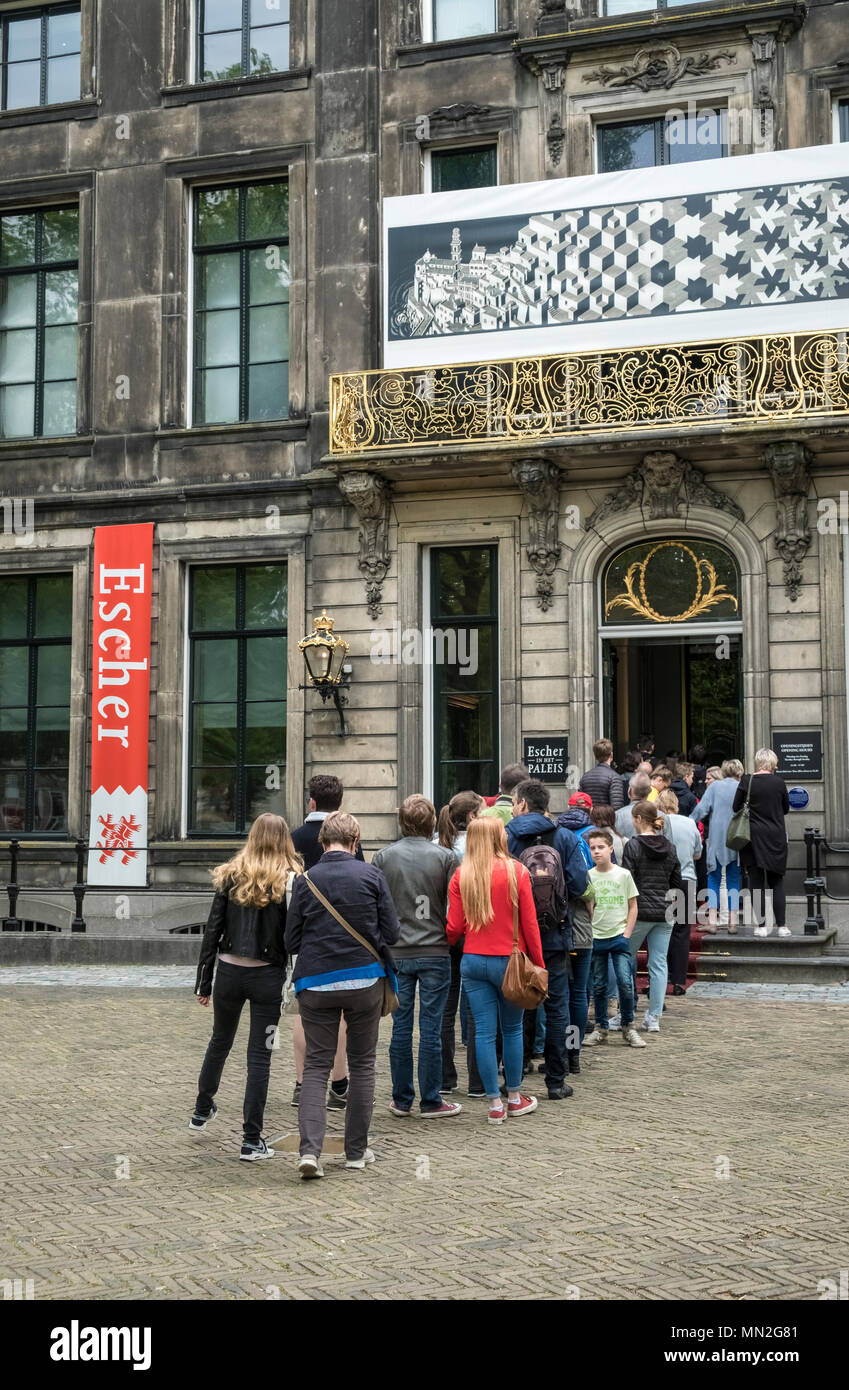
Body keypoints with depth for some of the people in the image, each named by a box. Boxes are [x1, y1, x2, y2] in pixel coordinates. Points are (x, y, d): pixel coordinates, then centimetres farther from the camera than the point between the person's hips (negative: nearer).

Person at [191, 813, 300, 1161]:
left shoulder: (231, 876, 0)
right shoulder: (290, 882, -7)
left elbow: (212, 931, 1)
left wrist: (204, 982, 7)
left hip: (229, 971, 3)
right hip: (268, 976, -3)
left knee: (220, 1041, 24)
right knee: (259, 1055, 3)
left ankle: (202, 1110, 43)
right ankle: (252, 1141, 4)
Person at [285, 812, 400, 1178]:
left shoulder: (305, 880, -3)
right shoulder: (371, 875, -5)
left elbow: (291, 941, 0)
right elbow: (392, 932, -3)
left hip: (316, 983, 0)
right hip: (365, 979, 0)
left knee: (316, 1065, 6)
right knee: (362, 1064, 13)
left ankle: (310, 1149, -9)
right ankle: (356, 1151, 19)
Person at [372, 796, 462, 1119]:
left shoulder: (383, 857, 0)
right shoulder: (446, 858, -5)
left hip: (395, 954, 2)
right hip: (434, 952, -2)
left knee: (400, 1027, 9)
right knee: (430, 1029, 3)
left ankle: (401, 1100, 16)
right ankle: (430, 1101, 8)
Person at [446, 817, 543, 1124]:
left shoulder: (461, 875, -1)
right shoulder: (516, 872, -8)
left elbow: (455, 927, -1)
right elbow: (529, 923, -6)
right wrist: (538, 963, 2)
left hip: (473, 960, 2)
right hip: (509, 960, -2)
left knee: (484, 1031, 5)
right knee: (512, 1029, 13)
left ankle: (494, 1104, 9)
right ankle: (514, 1098, 23)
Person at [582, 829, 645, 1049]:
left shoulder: (623, 874, 0)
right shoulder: (588, 876, 1)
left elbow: (632, 907, 5)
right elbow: (586, 909, 6)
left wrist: (626, 933, -3)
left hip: (619, 936, -1)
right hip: (596, 938, 1)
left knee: (625, 982, -9)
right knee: (598, 986, 7)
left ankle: (628, 1027, 7)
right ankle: (600, 1028, 19)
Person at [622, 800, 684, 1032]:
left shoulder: (633, 845, -9)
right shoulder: (670, 847, 8)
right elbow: (678, 884, 12)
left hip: (640, 912, -5)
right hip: (664, 913, 5)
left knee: (627, 959, 9)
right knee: (659, 964, 5)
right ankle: (654, 1018, 6)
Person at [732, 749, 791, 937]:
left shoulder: (747, 782, -7)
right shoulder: (779, 782, -4)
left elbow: (736, 807, 0)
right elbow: (786, 809, 8)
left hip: (753, 837, -1)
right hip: (776, 837, 1)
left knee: (756, 883, 5)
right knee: (776, 883, 9)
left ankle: (762, 925, 4)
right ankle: (782, 925, 7)